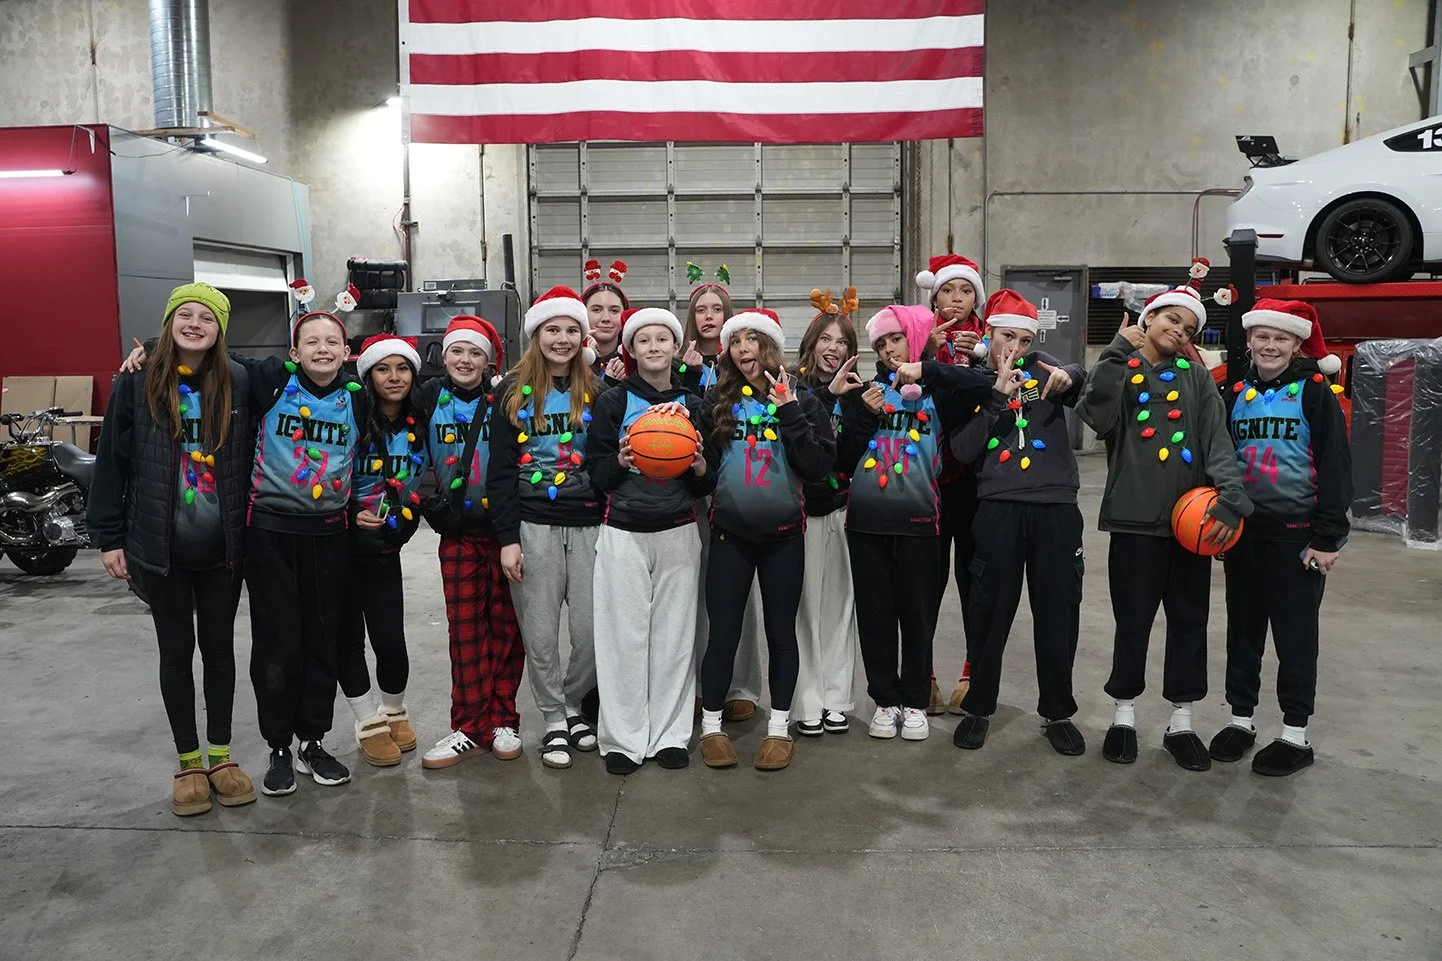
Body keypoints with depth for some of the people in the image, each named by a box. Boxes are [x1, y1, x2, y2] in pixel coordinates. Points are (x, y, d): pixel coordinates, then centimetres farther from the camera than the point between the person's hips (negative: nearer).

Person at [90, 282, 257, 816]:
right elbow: (111, 463, -1)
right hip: (160, 548, 0)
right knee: (176, 651, 11)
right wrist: (108, 537, -2)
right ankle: (188, 762, 24)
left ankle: (221, 755, 26)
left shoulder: (239, 383, -3)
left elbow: (253, 458, 0)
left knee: (219, 647, 12)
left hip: (223, 547, 1)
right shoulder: (136, 385, -4)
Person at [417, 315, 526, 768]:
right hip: (457, 533, 1)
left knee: (506, 627, 4)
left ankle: (503, 720, 16)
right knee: (464, 629, 2)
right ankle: (470, 727, 11)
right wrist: (427, 501, 5)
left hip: (504, 528, -1)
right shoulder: (430, 398, 5)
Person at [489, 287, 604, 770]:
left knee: (593, 630, 1)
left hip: (589, 523, 1)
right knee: (540, 633, 4)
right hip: (533, 525, -1)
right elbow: (500, 470, -1)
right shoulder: (513, 391, 2)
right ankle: (554, 720, 23)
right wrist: (507, 538, -6)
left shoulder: (596, 390, 6)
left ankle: (571, 703, 28)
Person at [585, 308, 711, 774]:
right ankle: (624, 738, 11)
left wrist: (700, 466, -8)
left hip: (678, 531, 2)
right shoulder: (612, 402, 2)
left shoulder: (692, 404, 10)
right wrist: (621, 461, -18)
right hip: (623, 532, -2)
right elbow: (596, 474, 1)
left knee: (674, 633, 4)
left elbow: (705, 486, 14)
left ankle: (670, 733, 16)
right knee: (625, 634, 0)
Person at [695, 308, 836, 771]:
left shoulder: (801, 400, 1)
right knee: (723, 633, 4)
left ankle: (779, 727, 23)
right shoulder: (717, 401, 5)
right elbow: (703, 461, 7)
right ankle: (711, 725, 20)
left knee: (781, 631, 9)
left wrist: (789, 413, -14)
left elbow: (820, 465, -8)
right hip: (730, 534, 1)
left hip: (784, 534, 0)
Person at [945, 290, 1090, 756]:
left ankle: (1057, 713, 24)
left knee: (1058, 613, 7)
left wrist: (1069, 376, -29)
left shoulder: (1043, 368, 10)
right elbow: (963, 450, -5)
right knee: (989, 612, 5)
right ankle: (979, 707, 23)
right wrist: (998, 396, -12)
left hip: (1056, 508, 1)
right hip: (999, 510, -1)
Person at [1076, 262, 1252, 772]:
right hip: (1136, 519, -2)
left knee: (1189, 621, 10)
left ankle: (1181, 723, 24)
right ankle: (1124, 716, 22)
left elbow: (1218, 441, -2)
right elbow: (1097, 416, -16)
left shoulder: (1197, 378, 10)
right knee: (1133, 621, 5)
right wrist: (1117, 353, -14)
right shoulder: (1117, 370, 6)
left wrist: (1231, 498, -18)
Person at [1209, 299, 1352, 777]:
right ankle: (1241, 720, 23)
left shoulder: (1315, 393, -5)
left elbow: (1335, 467, -9)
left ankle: (1296, 735, 15)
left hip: (1296, 534, -4)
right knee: (1243, 629, 11)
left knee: (1295, 634, 4)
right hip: (1243, 530, 5)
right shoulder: (1236, 394, 9)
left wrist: (1328, 537, -14)